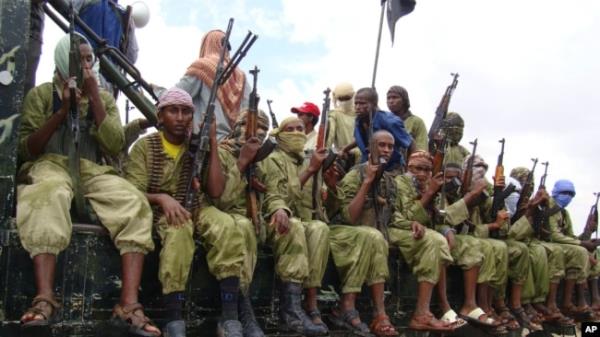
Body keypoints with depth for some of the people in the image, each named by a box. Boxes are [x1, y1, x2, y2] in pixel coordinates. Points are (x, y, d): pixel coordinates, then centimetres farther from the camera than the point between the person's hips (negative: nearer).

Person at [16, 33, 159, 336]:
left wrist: (94, 97, -4)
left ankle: (129, 302, -38)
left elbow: (115, 146, 0)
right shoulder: (41, 94, 11)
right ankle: (44, 298, -49)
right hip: (49, 166, -2)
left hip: (92, 172, 3)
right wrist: (62, 111, -9)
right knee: (51, 193, -41)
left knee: (135, 203, -30)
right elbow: (25, 149, 1)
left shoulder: (104, 99, 17)